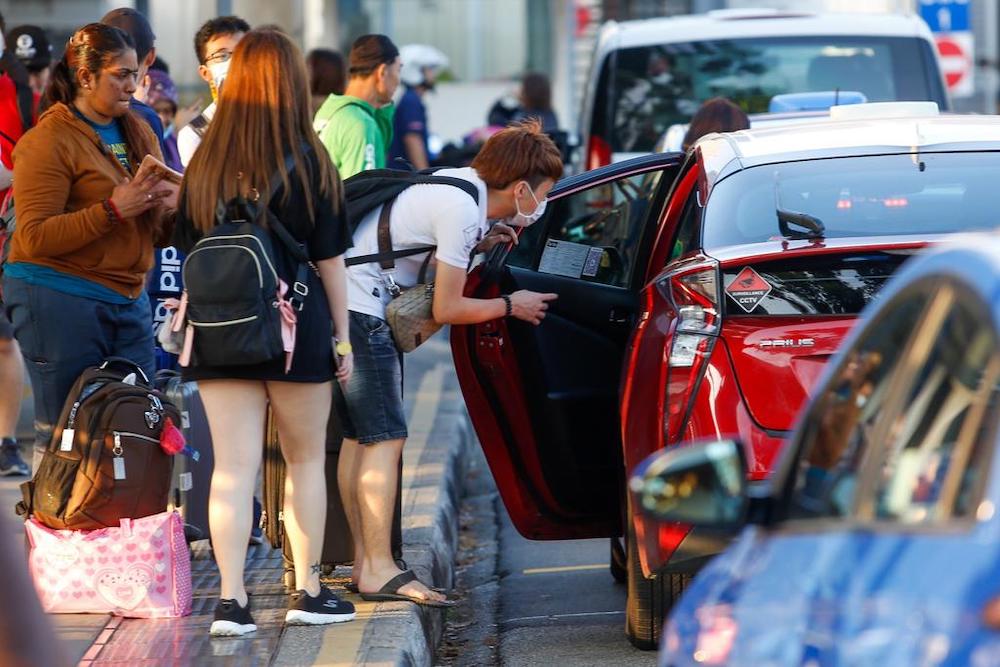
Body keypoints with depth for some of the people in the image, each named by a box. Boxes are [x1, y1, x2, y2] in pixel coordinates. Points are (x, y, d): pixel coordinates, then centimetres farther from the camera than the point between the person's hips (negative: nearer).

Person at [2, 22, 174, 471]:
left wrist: (169, 208, -4)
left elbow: (160, 231, 20)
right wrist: (112, 210, -21)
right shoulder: (48, 141, -7)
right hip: (59, 301, -7)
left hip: (128, 299, 7)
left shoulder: (138, 132, 15)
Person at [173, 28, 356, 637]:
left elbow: (188, 253, 6)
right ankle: (309, 592, 19)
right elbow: (330, 258, -3)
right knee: (307, 459, 13)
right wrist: (343, 336, 4)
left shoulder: (204, 165, 1)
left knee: (232, 466, 2)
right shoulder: (308, 163, -7)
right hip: (296, 332, -2)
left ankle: (232, 599, -6)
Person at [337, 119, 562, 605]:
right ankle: (379, 570, -10)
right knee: (385, 437, -10)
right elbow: (447, 309, -14)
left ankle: (365, 562, 17)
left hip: (348, 306, 10)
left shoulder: (463, 182, 8)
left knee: (359, 437, 12)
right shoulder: (462, 210, -18)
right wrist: (510, 305, -1)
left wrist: (476, 245, 8)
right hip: (360, 310, -10)